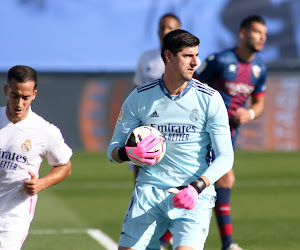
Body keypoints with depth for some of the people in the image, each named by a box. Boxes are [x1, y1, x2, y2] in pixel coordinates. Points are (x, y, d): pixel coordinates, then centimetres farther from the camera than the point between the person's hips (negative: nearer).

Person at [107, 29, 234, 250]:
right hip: (149, 190, 2)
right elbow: (113, 149, 10)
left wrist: (197, 187, -19)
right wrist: (129, 153, -15)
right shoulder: (139, 98, 3)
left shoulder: (210, 99, -1)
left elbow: (225, 157, -3)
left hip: (195, 196, -2)